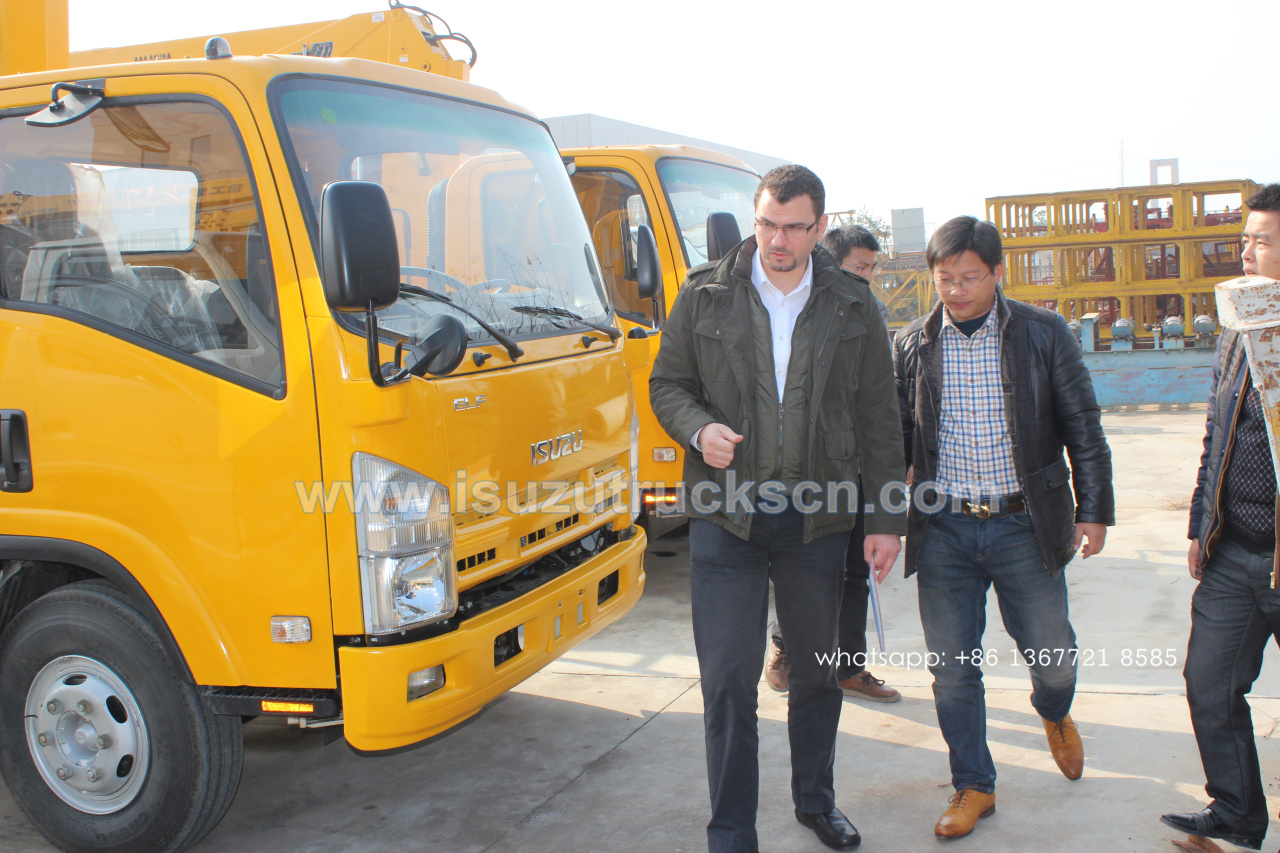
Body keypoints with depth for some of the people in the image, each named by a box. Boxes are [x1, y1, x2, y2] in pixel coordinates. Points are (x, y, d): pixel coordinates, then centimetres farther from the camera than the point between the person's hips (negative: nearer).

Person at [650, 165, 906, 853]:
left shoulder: (852, 308, 4)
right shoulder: (705, 294, 2)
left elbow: (878, 420, 7)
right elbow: (667, 383, 9)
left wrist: (886, 518, 4)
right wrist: (698, 429, -13)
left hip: (816, 519, 2)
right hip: (726, 513, -1)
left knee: (817, 671, 16)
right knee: (728, 682, -2)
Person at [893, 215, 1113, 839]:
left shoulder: (1044, 334, 0)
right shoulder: (912, 346, 3)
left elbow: (1082, 429, 4)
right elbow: (896, 437, 10)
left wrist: (1094, 509, 1)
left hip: (1024, 525, -1)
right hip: (942, 530, 1)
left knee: (1051, 654, 7)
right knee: (952, 668, 5)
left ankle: (1055, 715, 44)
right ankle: (973, 787, 23)